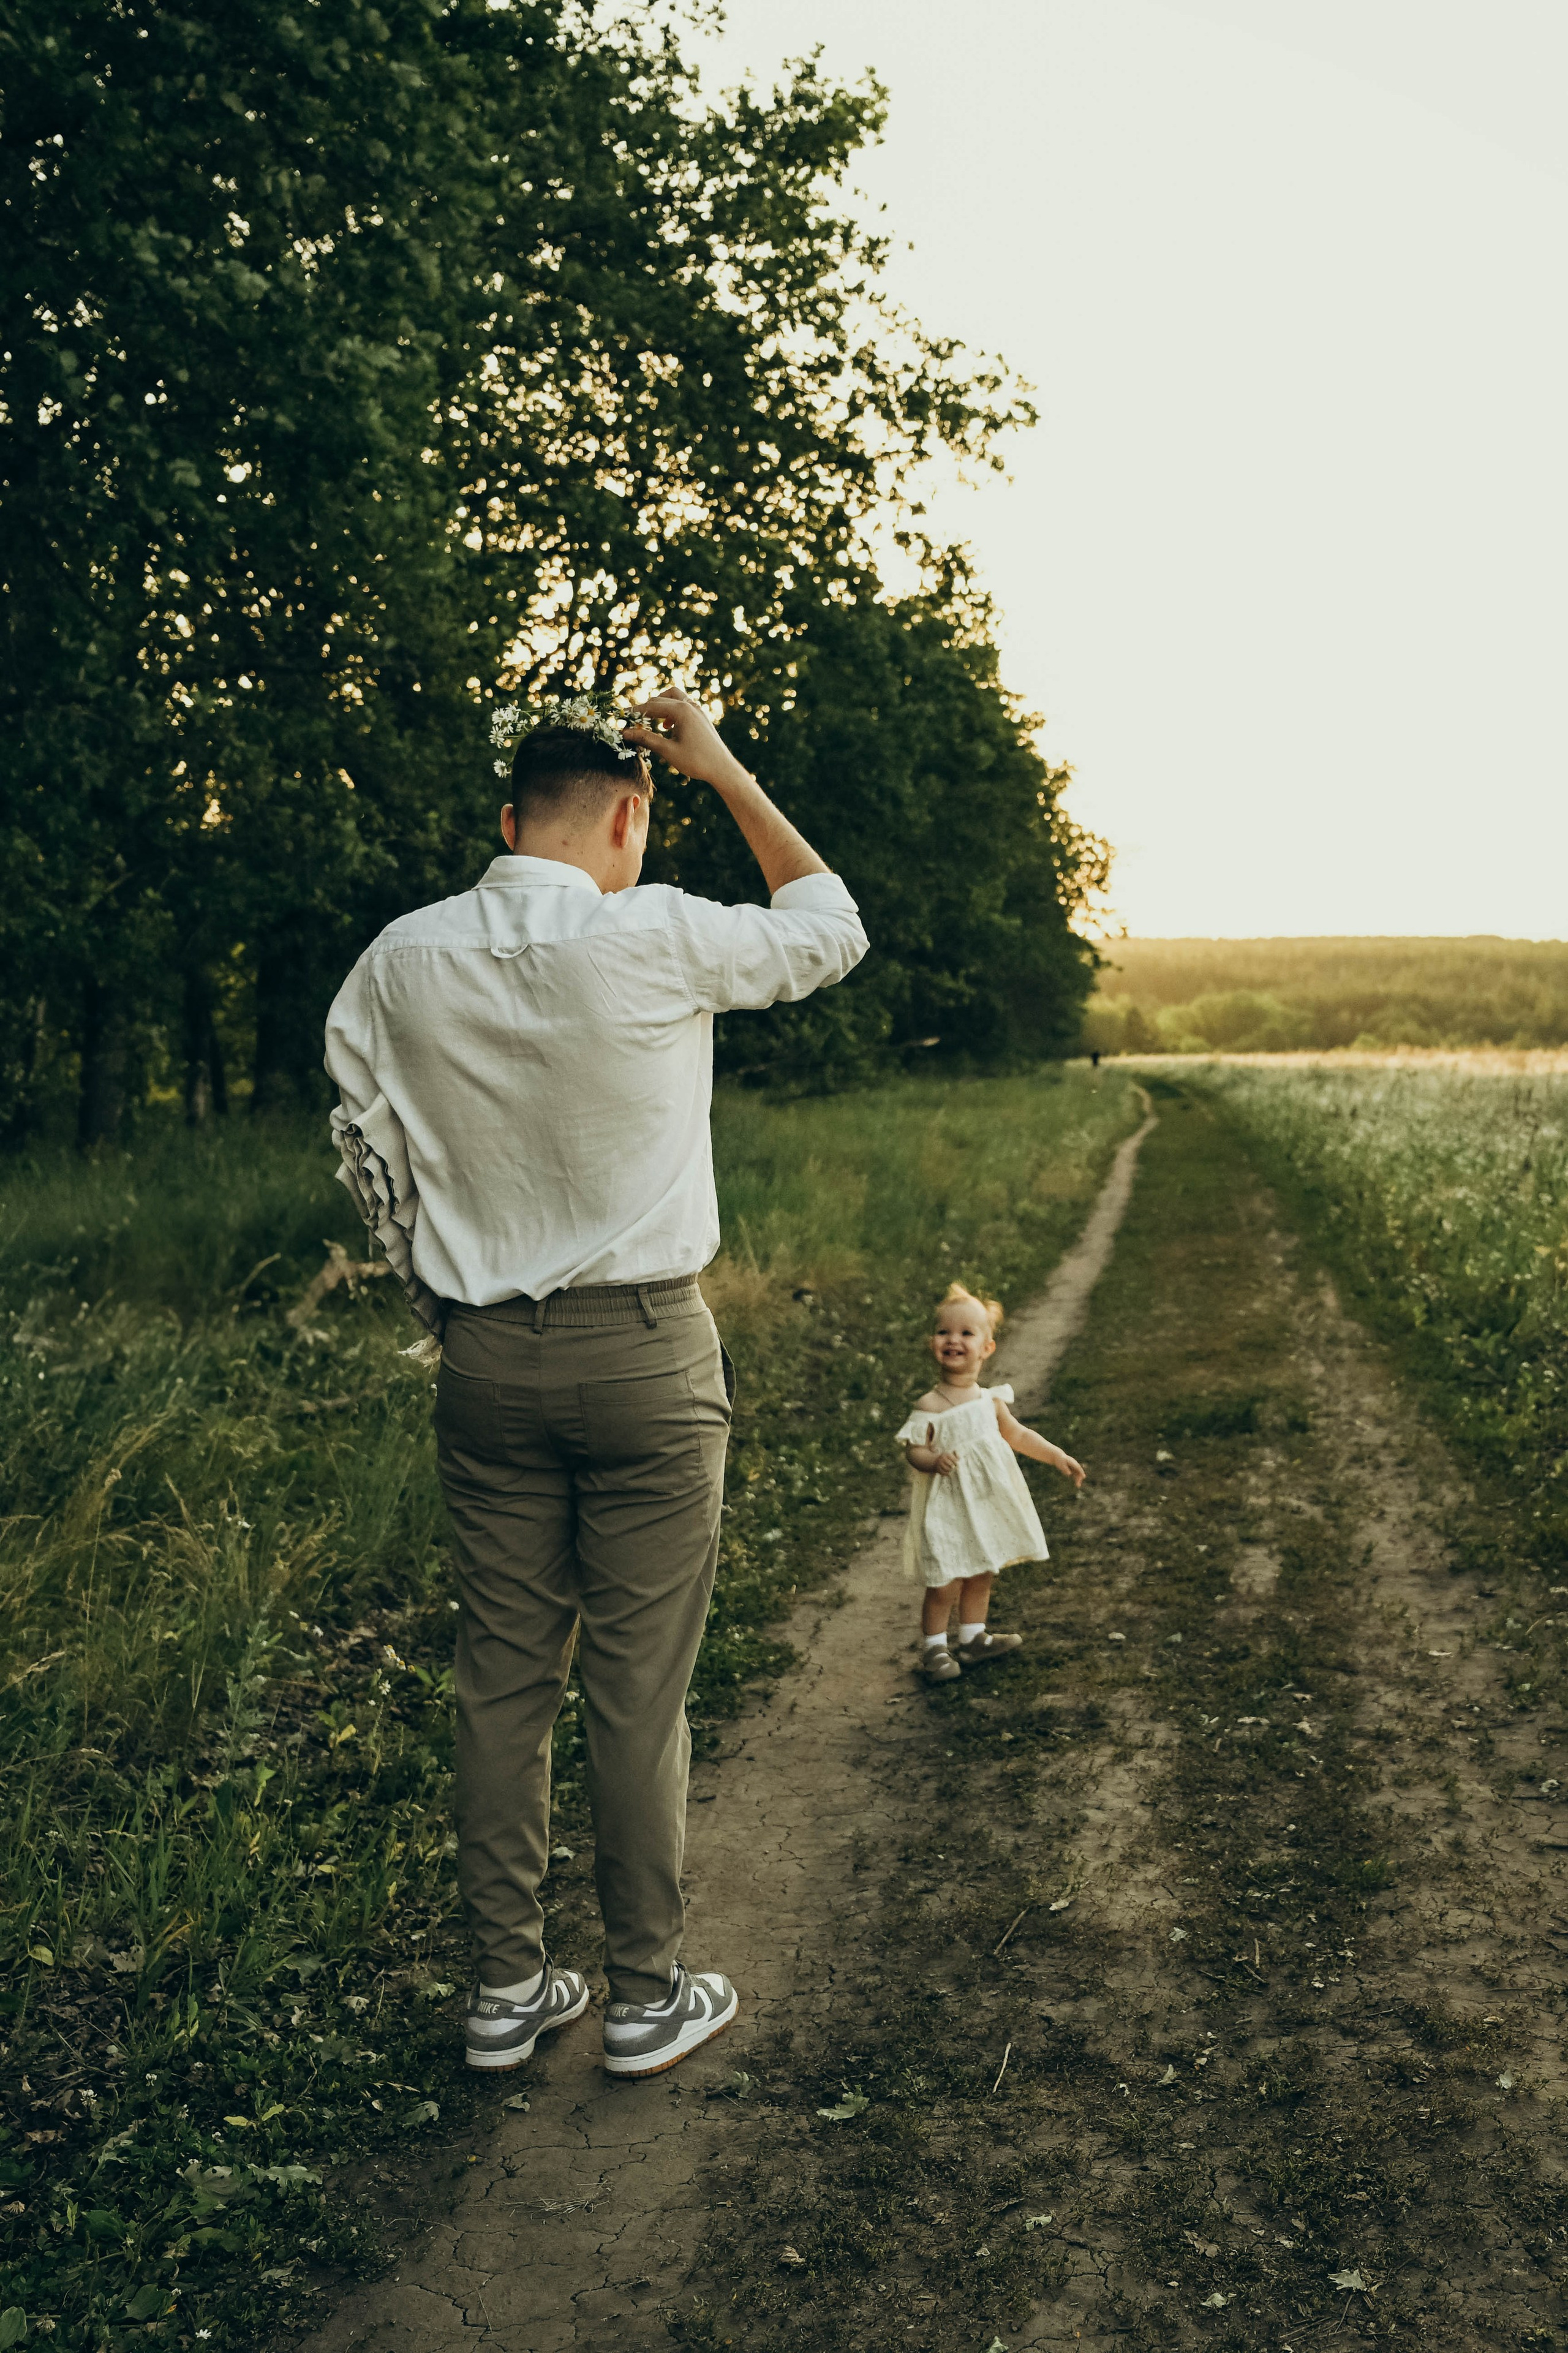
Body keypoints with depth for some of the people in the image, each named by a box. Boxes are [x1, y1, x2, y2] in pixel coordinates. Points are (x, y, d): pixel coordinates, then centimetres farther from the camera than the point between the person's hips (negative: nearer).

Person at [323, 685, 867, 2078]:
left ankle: (508, 1988, 24)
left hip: (484, 1353, 4)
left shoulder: (403, 960, -1)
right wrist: (724, 770, 7)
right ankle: (648, 1998, 19)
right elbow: (832, 932, 3)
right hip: (643, 1351, -4)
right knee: (640, 1688, 6)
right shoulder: (656, 940, -14)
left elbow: (367, 1143, 7)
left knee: (502, 1678, 12)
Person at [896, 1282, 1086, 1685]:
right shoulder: (930, 1407, -16)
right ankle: (934, 1648, 16)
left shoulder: (991, 1401, 1)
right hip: (946, 1509, -6)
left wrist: (1058, 1457, 16)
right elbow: (914, 1449, -18)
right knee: (945, 1585, -2)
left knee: (981, 1576, 18)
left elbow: (1017, 1435, 16)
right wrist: (934, 1462, -39)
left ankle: (973, 1640, 35)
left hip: (986, 1504, 6)